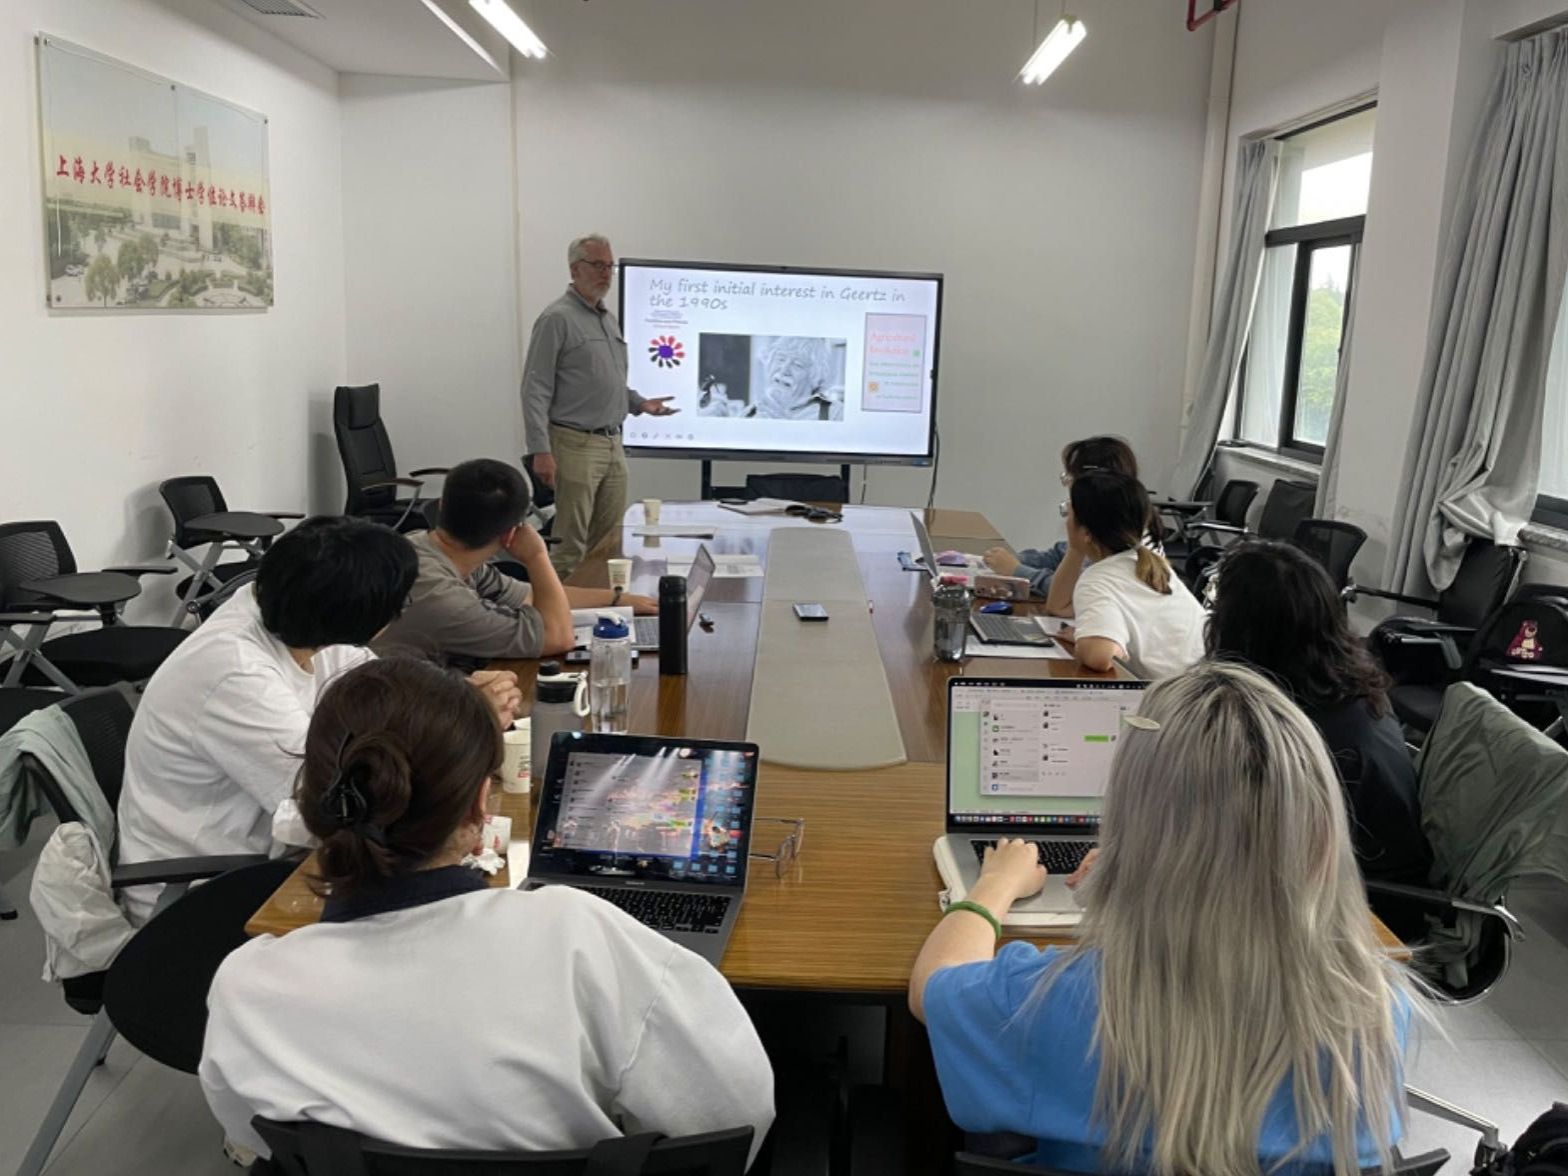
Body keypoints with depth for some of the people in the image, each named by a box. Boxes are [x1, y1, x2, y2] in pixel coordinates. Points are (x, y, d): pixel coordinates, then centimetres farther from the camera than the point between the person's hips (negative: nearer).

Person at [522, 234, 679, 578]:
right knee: (572, 546, -6)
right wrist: (541, 450, -19)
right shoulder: (557, 318, -8)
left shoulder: (609, 319, 17)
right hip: (576, 444, -8)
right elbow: (536, 390, -12)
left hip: (612, 443, 8)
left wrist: (639, 403, 11)